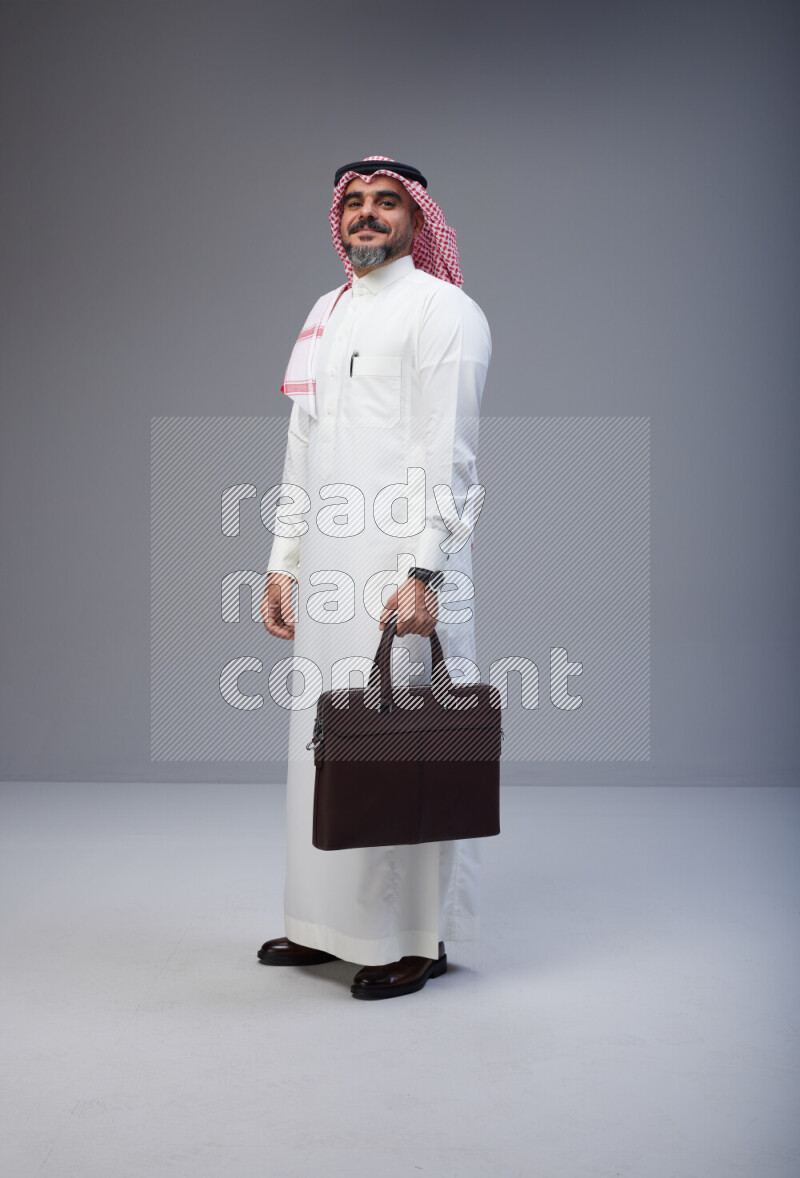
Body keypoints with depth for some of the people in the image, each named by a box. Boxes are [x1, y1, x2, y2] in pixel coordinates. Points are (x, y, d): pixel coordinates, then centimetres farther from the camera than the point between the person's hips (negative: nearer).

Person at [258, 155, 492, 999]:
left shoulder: (441, 310, -2)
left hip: (402, 565, -7)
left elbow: (446, 455, -12)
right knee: (323, 738, 10)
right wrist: (283, 561, 16)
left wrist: (420, 573, -20)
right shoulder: (324, 314, 21)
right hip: (329, 566, 8)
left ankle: (417, 937, 5)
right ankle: (329, 922, 21)